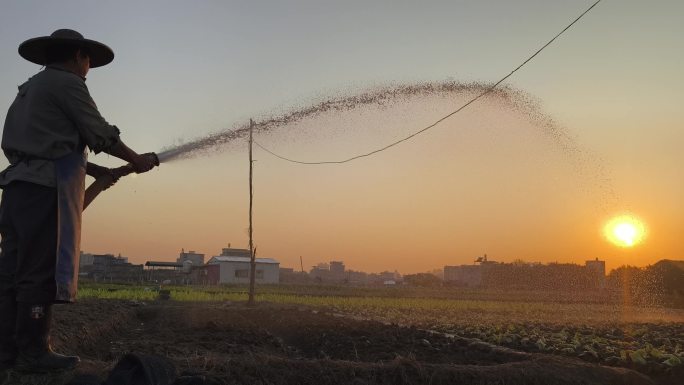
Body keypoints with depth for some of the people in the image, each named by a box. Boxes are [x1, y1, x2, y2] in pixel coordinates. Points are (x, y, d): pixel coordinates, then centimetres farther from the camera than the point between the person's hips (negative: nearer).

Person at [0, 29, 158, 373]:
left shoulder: (30, 89, 26)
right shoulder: (67, 83, -2)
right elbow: (101, 134, -5)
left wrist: (90, 168, 23)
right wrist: (137, 160, 8)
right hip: (45, 189, -9)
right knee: (40, 271, -8)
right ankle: (33, 352, -6)